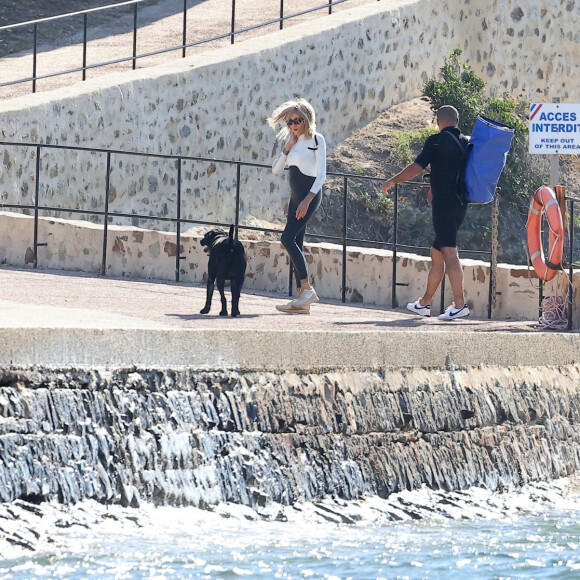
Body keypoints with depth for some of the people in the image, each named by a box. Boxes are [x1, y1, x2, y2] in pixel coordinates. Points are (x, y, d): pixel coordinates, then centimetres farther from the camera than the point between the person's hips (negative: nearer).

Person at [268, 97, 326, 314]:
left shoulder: (316, 140, -6)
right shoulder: (293, 141, 15)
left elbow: (321, 174, -12)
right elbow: (276, 170, 12)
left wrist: (307, 199, -21)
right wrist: (287, 147, -1)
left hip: (310, 194, -8)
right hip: (295, 196, 8)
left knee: (288, 238, -19)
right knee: (296, 244, 3)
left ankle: (307, 288, -15)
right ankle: (302, 301, 1)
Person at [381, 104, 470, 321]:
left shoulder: (437, 141, -8)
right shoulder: (467, 143, 10)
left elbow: (415, 168, -10)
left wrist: (392, 181, 4)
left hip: (443, 203, -7)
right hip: (461, 205, 7)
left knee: (449, 254, -11)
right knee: (436, 253, 15)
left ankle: (459, 304, -20)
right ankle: (424, 303, 21)